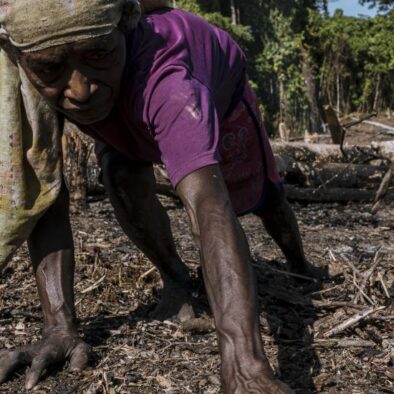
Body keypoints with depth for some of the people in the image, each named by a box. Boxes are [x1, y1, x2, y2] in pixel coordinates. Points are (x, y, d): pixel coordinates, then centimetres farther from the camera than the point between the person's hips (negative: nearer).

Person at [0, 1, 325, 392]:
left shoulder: (160, 74, -51)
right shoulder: (37, 80, -37)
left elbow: (207, 202, -63)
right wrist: (58, 326, -44)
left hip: (217, 95, -2)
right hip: (130, 107, 2)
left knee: (260, 195, 12)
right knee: (123, 178, -26)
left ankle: (299, 263, 45)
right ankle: (175, 279, -1)